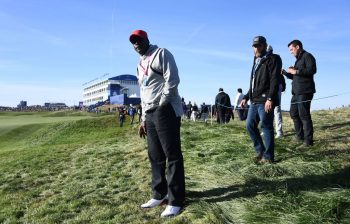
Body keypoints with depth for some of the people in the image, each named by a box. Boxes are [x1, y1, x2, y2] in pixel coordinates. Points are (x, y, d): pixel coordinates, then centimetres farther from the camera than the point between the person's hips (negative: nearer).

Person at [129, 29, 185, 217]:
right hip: (150, 114, 9)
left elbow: (172, 80, -12)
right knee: (155, 156, 11)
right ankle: (159, 194, 22)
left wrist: (162, 105, -12)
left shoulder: (161, 54, 0)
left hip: (166, 111, -8)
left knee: (172, 155, -6)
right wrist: (144, 118, 18)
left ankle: (175, 200, -1)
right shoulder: (140, 66, 24)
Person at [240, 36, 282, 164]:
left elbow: (274, 81, -14)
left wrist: (270, 99, -23)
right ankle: (260, 151, 21)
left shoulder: (272, 59, -4)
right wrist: (246, 97, 21)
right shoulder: (256, 62, 22)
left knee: (266, 127, -4)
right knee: (250, 126, 9)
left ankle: (268, 157, 4)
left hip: (265, 101, -9)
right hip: (254, 101, 9)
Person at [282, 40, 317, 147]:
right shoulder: (298, 59, 24)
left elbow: (312, 70, -20)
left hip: (305, 91, -10)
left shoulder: (307, 56, -4)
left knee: (304, 115, -11)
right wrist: (284, 72, 15)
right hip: (296, 92, 10)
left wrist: (296, 71, -16)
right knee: (294, 113, 12)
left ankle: (308, 140, -5)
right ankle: (300, 136, 23)